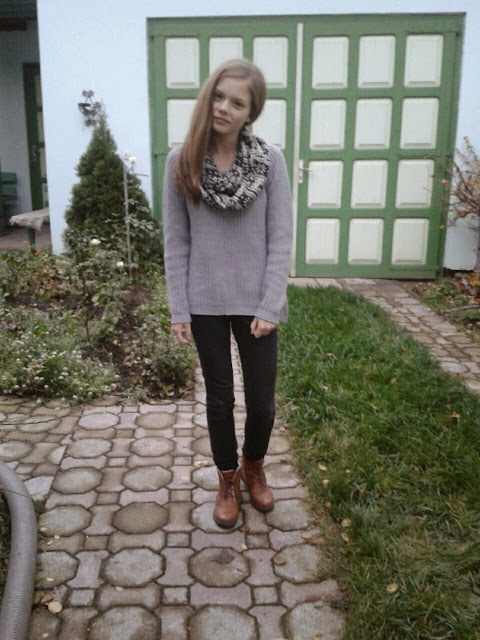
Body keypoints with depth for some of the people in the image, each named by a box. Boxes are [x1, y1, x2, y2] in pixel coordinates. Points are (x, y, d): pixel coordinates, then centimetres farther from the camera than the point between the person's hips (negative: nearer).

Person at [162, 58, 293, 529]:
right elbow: (176, 241, -1)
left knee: (262, 400, 7)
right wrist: (178, 309, -4)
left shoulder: (269, 160, -5)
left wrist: (270, 306, -11)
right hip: (205, 303, 1)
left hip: (255, 301, 0)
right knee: (219, 398, 13)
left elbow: (281, 239, -5)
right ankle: (227, 481, 36)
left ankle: (253, 469, 38)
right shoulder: (181, 162, -3)